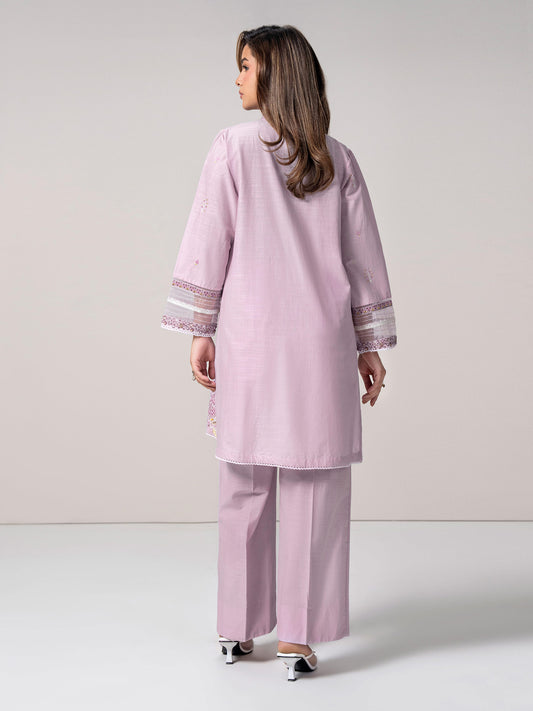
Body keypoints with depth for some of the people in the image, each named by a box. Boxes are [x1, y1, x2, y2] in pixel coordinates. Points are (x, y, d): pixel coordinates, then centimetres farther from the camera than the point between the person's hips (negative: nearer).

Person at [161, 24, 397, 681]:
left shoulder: (233, 147, -2)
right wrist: (370, 345, 13)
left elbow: (209, 243, -4)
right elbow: (364, 257, 8)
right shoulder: (338, 160, 6)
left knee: (244, 489, 10)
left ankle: (238, 630, 20)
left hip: (248, 338, -1)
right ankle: (298, 638, 8)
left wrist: (200, 332, 1)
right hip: (321, 340, 1)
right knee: (312, 490, 5)